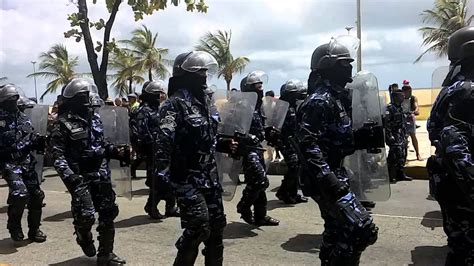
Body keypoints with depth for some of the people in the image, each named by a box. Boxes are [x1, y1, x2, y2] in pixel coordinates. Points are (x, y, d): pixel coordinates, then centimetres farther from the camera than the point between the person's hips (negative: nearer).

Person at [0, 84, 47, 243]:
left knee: (36, 195, 5)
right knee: (20, 194, -21)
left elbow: (31, 138, 17)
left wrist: (38, 141, -2)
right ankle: (14, 226, 5)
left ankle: (34, 230, 20)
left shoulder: (23, 118, 11)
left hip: (27, 162, 6)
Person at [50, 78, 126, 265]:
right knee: (86, 215, -9)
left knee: (108, 213, 6)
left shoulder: (95, 119, 9)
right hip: (80, 177, -6)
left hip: (101, 174, 6)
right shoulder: (64, 124, -10)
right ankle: (84, 237, 28)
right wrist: (69, 176, -26)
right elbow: (58, 154, -14)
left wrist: (117, 152, 4)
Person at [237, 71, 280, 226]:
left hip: (257, 148, 10)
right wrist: (250, 137, -30)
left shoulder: (257, 105, 15)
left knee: (258, 183, 13)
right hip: (247, 149, -9)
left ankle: (260, 216, 22)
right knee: (260, 181, -12)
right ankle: (243, 207, 9)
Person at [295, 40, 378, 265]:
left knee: (336, 233, 17)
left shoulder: (337, 97, 13)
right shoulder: (319, 100, -17)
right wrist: (326, 178, -29)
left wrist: (364, 138, 7)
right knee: (362, 229, -13)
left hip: (334, 175, 10)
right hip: (325, 180, -10)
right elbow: (307, 143, -26)